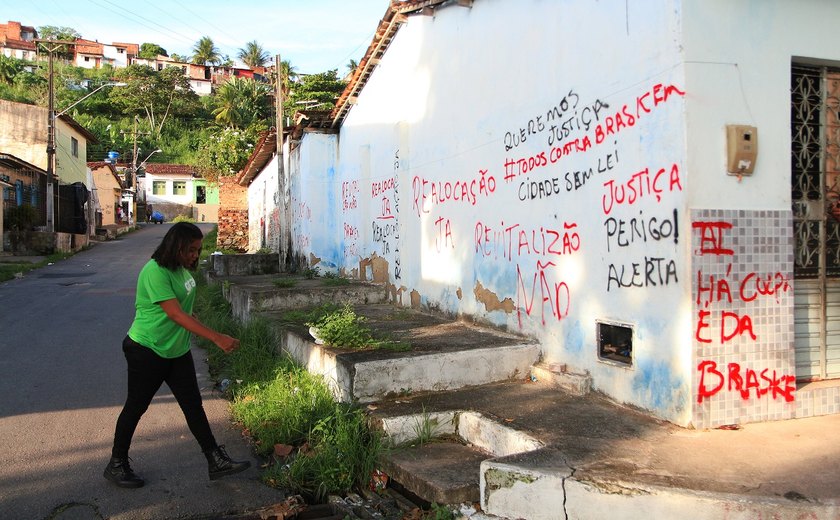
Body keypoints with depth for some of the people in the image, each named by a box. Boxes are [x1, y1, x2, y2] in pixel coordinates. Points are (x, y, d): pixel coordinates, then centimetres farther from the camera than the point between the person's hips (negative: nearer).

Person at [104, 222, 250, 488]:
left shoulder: (181, 268, 5)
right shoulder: (155, 272, -23)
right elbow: (176, 314, -29)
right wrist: (217, 338, -32)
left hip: (177, 351, 8)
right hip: (146, 351, -8)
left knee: (193, 405, 7)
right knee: (136, 407, 7)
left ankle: (217, 461, 11)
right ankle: (116, 464, 26)